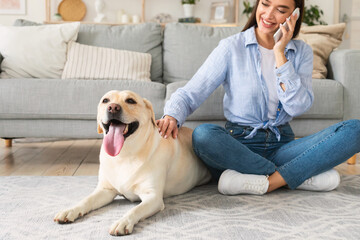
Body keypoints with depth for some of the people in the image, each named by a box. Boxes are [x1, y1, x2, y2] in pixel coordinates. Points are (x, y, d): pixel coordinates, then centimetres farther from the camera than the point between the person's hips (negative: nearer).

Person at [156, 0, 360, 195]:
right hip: (239, 144, -2)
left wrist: (280, 53, -11)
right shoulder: (231, 47, -1)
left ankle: (267, 183, -26)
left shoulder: (302, 52, 7)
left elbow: (298, 107, -8)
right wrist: (172, 116, -27)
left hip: (282, 144, 2)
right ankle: (306, 175, -24)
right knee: (203, 134, -36)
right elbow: (190, 94, -5)